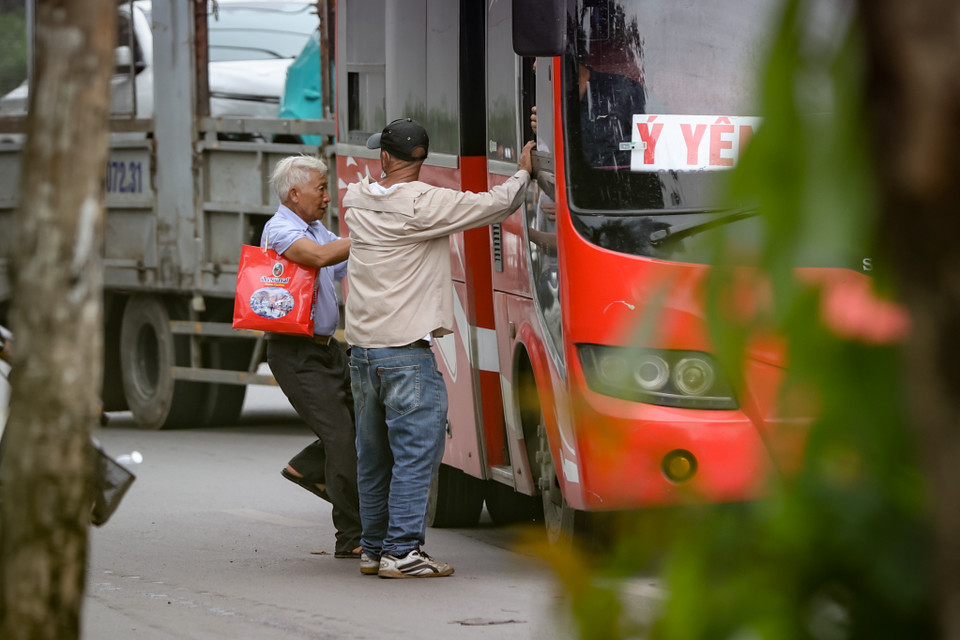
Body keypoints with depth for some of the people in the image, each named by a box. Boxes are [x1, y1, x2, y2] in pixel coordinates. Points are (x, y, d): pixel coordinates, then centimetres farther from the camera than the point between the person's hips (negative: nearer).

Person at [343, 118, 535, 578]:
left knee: (373, 458, 14)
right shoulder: (424, 204, -12)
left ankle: (373, 549, 19)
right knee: (415, 455, -3)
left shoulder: (357, 199, 7)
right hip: (405, 353, -7)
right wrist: (523, 172, 8)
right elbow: (497, 204, -10)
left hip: (361, 348, 7)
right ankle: (401, 552, -7)